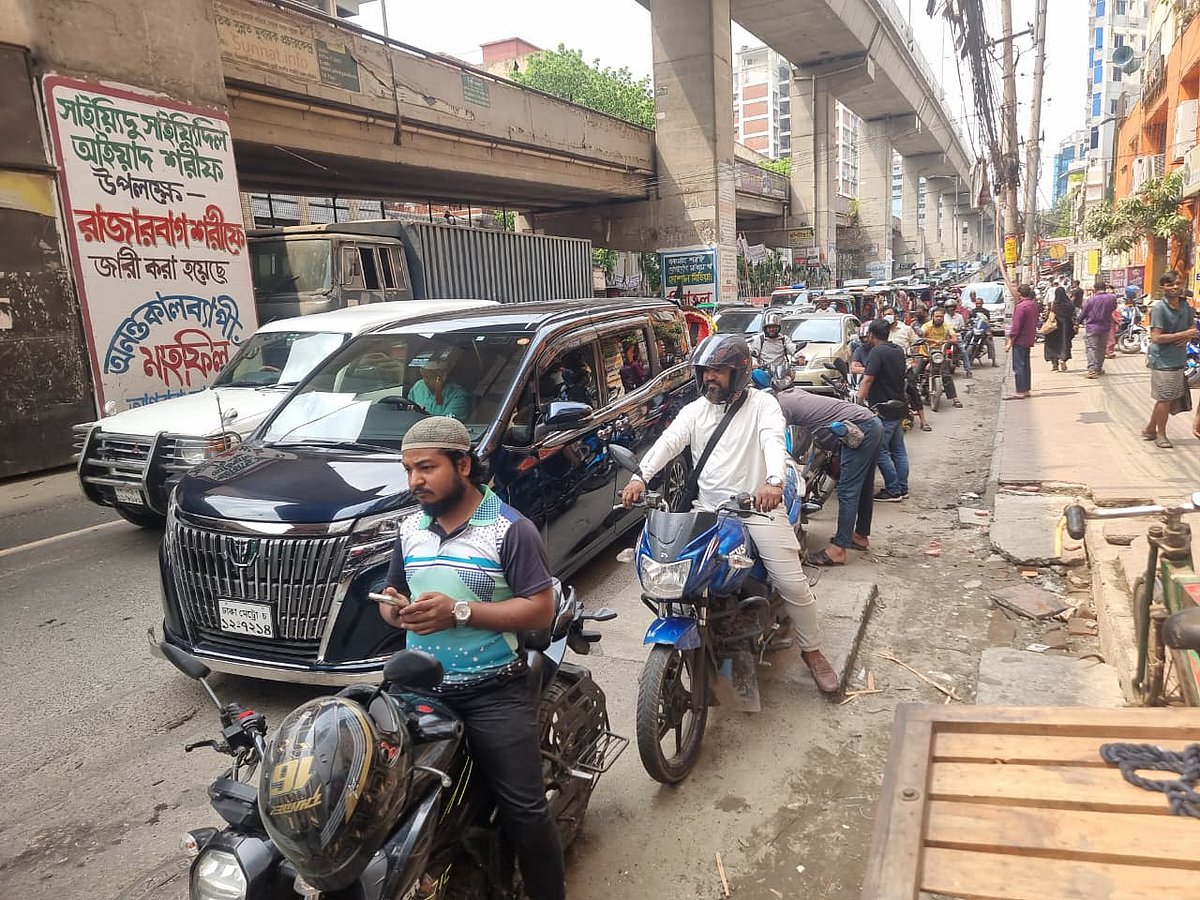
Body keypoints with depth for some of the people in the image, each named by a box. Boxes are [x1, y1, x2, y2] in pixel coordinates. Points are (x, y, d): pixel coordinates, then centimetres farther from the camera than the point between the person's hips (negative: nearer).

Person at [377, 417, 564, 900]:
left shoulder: (511, 529, -11)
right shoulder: (409, 530, 9)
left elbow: (540, 609, -14)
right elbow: (392, 599, 20)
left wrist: (460, 611, -22)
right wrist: (395, 610, -6)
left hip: (494, 693, -5)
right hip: (421, 691, 6)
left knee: (524, 808, -5)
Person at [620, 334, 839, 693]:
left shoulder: (761, 404, -2)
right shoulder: (695, 410, 10)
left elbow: (774, 442, -21)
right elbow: (668, 441, -6)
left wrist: (774, 481, -42)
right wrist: (640, 477, -24)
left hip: (758, 506, -3)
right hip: (708, 508, 4)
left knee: (792, 582, -8)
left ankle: (812, 651, 15)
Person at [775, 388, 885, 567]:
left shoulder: (782, 406, -8)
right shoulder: (791, 393, 18)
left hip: (859, 429, -10)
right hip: (873, 424, 10)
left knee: (847, 491, -8)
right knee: (864, 487, 19)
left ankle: (838, 550, -6)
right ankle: (861, 535, 33)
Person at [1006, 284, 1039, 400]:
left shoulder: (1020, 306, -17)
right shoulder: (1033, 304, 9)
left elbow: (1016, 326, -19)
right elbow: (1033, 322, 15)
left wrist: (1010, 341, -15)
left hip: (1020, 340, -9)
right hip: (1029, 340, 9)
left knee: (1018, 366, -6)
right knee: (1025, 365, 16)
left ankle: (1020, 392, -6)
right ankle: (1027, 389, 22)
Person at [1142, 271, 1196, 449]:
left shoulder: (1185, 305, 7)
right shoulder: (1158, 308, -15)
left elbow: (1193, 326, 19)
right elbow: (1156, 337, -20)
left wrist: (1187, 337, -4)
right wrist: (1184, 334, -18)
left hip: (1179, 359, 7)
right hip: (1163, 361, -7)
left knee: (1165, 399, 15)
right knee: (1165, 399, -1)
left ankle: (1150, 429, 29)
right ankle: (1161, 434, 14)